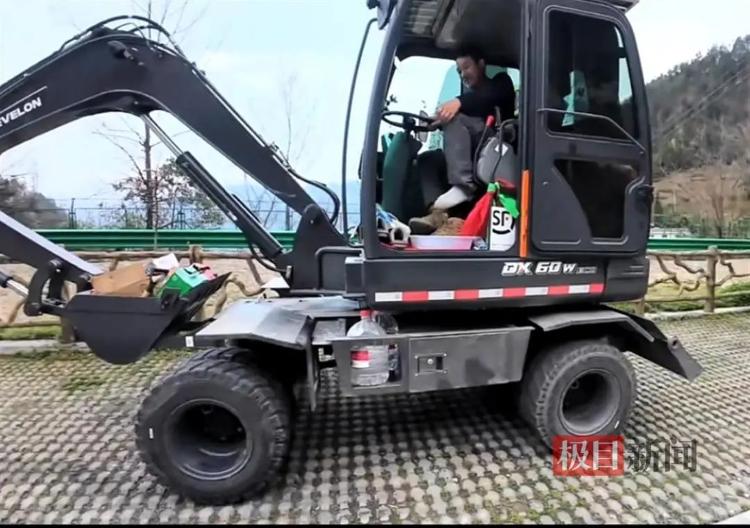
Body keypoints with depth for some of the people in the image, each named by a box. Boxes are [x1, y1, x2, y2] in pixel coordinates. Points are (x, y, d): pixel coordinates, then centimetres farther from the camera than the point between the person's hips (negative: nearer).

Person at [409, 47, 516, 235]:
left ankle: (462, 187, -43)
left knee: (455, 119, -27)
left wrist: (459, 101, -28)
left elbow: (489, 96, -11)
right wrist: (432, 122, -5)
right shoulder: (469, 96, 32)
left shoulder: (501, 82, 16)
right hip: (473, 153, 6)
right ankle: (438, 212, -39)